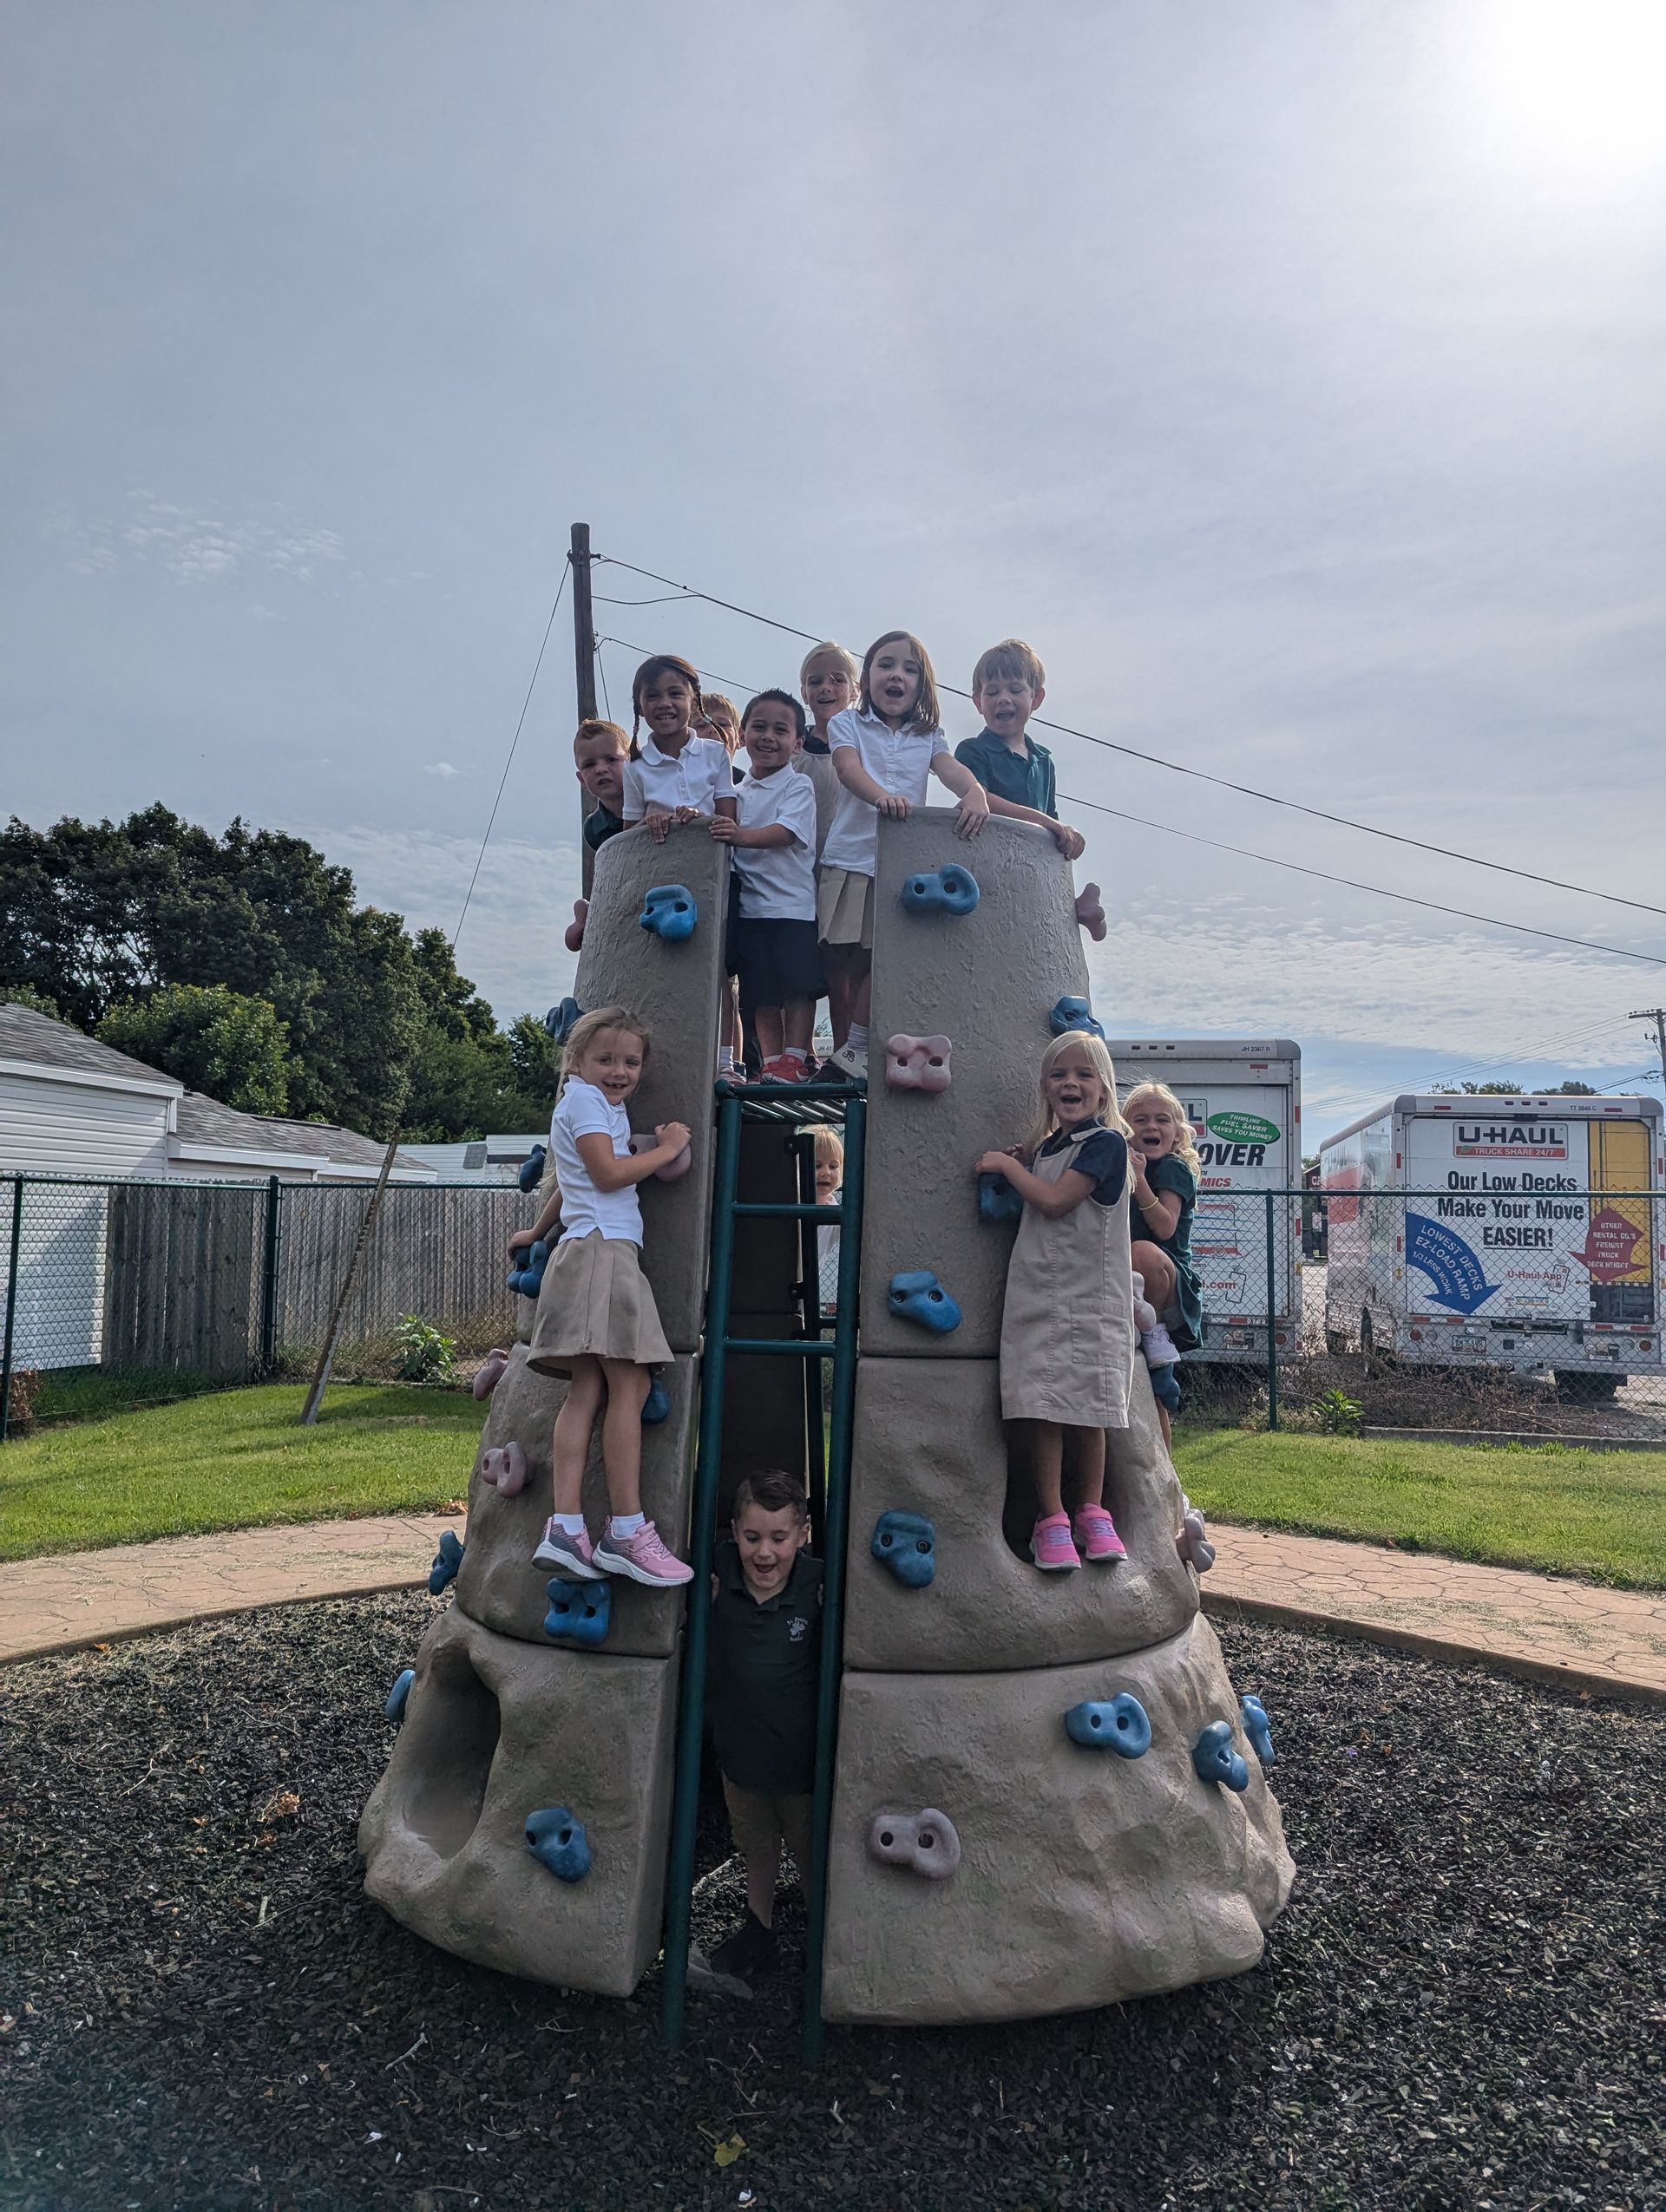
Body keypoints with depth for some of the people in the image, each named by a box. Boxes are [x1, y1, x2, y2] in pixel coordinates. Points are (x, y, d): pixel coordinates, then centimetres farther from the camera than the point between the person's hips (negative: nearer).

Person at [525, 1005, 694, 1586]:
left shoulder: (601, 1103, 27)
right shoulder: (582, 1096, -2)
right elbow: (608, 1173, -12)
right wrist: (666, 1148, -2)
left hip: (584, 1251, 10)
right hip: (604, 1248, -10)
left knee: (587, 1390, 1)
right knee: (629, 1386, -11)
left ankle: (566, 1527, -5)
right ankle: (627, 1532, -10)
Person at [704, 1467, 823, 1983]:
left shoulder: (819, 1586, -22)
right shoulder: (718, 1578, -17)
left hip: (803, 1755, -3)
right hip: (740, 1747, 3)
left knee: (813, 1856, 17)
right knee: (755, 1849, 26)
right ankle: (758, 1932, 50)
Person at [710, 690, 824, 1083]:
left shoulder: (799, 786, -3)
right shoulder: (737, 792, 14)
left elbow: (787, 831, -18)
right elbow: (725, 833, 15)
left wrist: (743, 836, -35)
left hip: (794, 905, -5)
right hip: (749, 903, 5)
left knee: (797, 984, -6)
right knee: (760, 990, 5)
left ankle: (795, 1058, -1)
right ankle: (771, 1061, 11)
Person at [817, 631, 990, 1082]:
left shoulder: (927, 736, 16)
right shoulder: (848, 723, 7)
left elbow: (951, 768, -4)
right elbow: (849, 767, -13)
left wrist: (974, 792, -29)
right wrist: (881, 795, -36)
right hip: (852, 859, -2)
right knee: (851, 963, -4)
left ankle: (852, 1052, 3)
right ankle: (849, 1050, 7)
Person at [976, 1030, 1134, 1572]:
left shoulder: (1106, 1141, -7)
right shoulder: (1044, 1148, 14)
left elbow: (1056, 1201, -15)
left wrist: (1006, 1165, -4)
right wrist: (1021, 1162, 9)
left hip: (1089, 1294, -4)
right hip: (1035, 1293, 5)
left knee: (1088, 1404, 4)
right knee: (1042, 1404, -1)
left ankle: (1091, 1513, 18)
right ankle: (1051, 1519, 5)